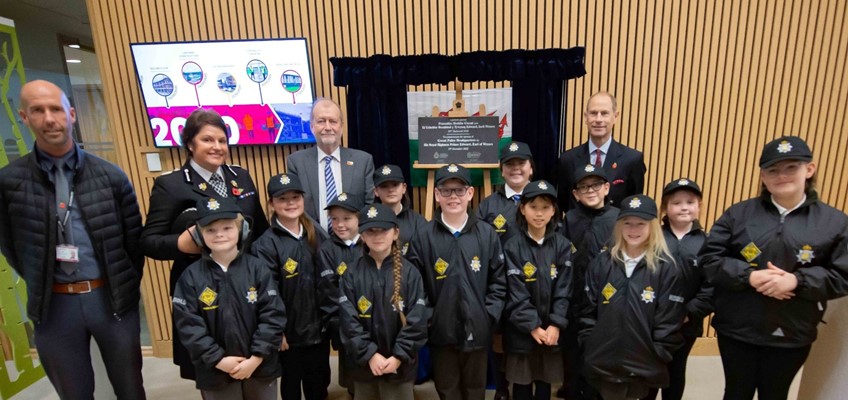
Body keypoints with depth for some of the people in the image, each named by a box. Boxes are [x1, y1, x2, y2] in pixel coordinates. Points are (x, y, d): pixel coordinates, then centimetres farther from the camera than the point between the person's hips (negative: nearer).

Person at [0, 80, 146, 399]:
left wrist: (127, 287, 3)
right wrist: (40, 288, 7)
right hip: (53, 306, 1)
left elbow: (134, 238, 1)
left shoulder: (110, 175, -3)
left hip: (111, 298, 0)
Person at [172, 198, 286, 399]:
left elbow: (273, 316, -11)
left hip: (260, 366, 0)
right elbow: (188, 325, -9)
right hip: (215, 371, 0)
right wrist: (218, 360, -13)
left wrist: (256, 358, -15)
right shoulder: (191, 276, -6)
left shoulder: (258, 269, -9)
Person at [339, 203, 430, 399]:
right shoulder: (351, 274, -4)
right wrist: (369, 354, -13)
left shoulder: (410, 273, -7)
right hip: (363, 364, 1)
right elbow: (349, 320, -8)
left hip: (400, 365, -1)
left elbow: (417, 320, -8)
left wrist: (399, 356, -13)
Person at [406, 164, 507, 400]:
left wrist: (489, 315, -4)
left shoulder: (487, 234, -3)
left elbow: (499, 281, 2)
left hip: (477, 330, 1)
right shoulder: (423, 236, -7)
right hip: (441, 330, -1)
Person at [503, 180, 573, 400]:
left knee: (545, 382, 16)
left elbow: (564, 290, -4)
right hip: (521, 330, -2)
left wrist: (555, 325, -12)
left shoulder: (563, 246, -1)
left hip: (551, 329, 2)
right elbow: (516, 293, -11)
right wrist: (532, 326, -15)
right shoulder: (513, 247, -9)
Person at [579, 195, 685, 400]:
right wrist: (589, 349, -1)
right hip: (603, 363, 2)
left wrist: (657, 359, -6)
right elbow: (587, 311, 2)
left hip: (643, 365, -1)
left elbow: (669, 321, -6)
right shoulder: (601, 263, -1)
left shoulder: (666, 268, -7)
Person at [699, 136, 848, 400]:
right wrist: (749, 276, -20)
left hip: (791, 337, 1)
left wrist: (797, 280, -19)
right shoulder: (739, 213, -4)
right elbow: (708, 259, -7)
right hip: (737, 330, -1)